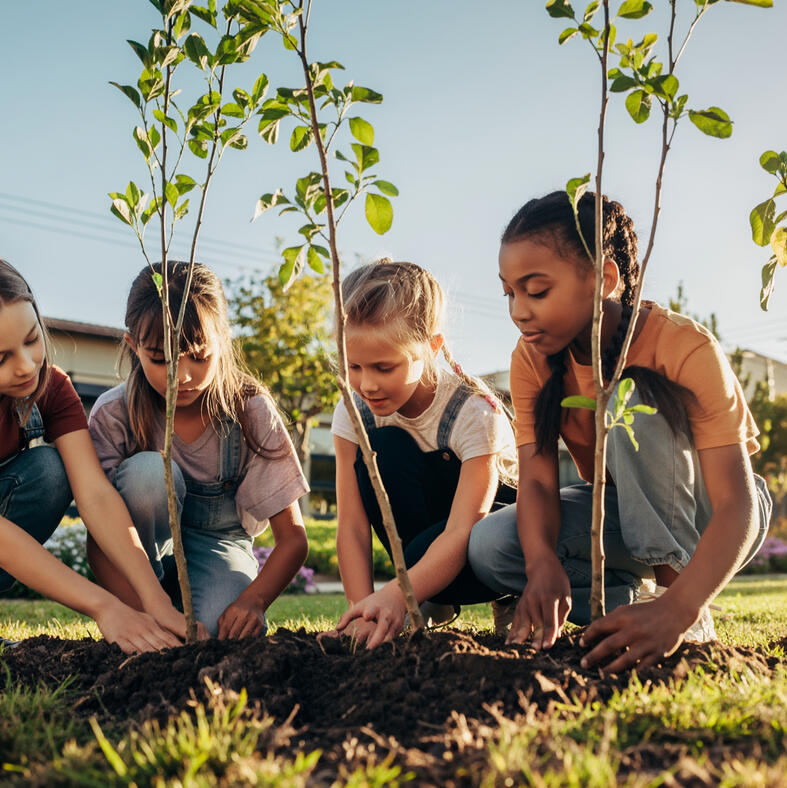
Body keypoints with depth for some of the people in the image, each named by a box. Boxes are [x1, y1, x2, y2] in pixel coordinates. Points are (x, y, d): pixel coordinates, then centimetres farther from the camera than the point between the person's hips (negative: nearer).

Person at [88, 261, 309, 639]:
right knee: (147, 472, -32)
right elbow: (99, 538, -19)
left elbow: (293, 538, -17)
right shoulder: (114, 413, -20)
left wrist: (252, 599, -36)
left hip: (215, 540, 0)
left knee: (222, 629, -33)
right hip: (144, 545, 0)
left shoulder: (251, 411, -19)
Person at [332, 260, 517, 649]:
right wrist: (365, 610, -36)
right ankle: (432, 600, -13)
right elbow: (351, 528, -20)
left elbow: (461, 532, -38)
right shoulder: (354, 412, -17)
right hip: (423, 517, 4)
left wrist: (395, 596, -54)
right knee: (383, 448, -28)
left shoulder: (474, 412, -30)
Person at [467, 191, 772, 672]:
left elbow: (737, 505, -34)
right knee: (489, 546, -23)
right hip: (619, 513, 4)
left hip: (706, 518, -4)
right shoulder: (532, 360, -12)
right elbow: (538, 479, -19)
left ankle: (672, 586, -24)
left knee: (631, 399, -34)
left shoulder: (686, 349, -28)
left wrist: (677, 610, -51)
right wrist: (543, 564, -43)